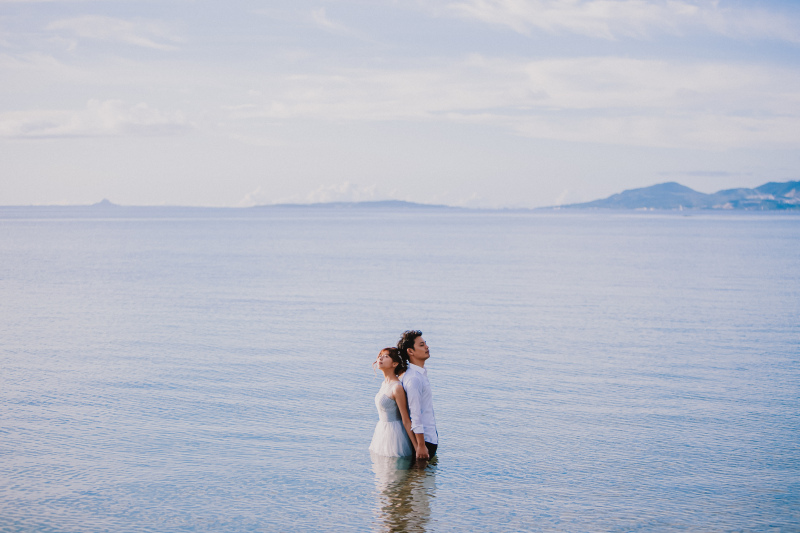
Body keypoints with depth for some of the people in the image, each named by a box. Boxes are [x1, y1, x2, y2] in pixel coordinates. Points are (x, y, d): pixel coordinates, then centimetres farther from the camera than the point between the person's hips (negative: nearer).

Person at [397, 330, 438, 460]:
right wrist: (421, 446, -24)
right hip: (424, 438, -10)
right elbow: (415, 415, -24)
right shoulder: (413, 378, -22)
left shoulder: (421, 373, 10)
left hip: (431, 435, 10)